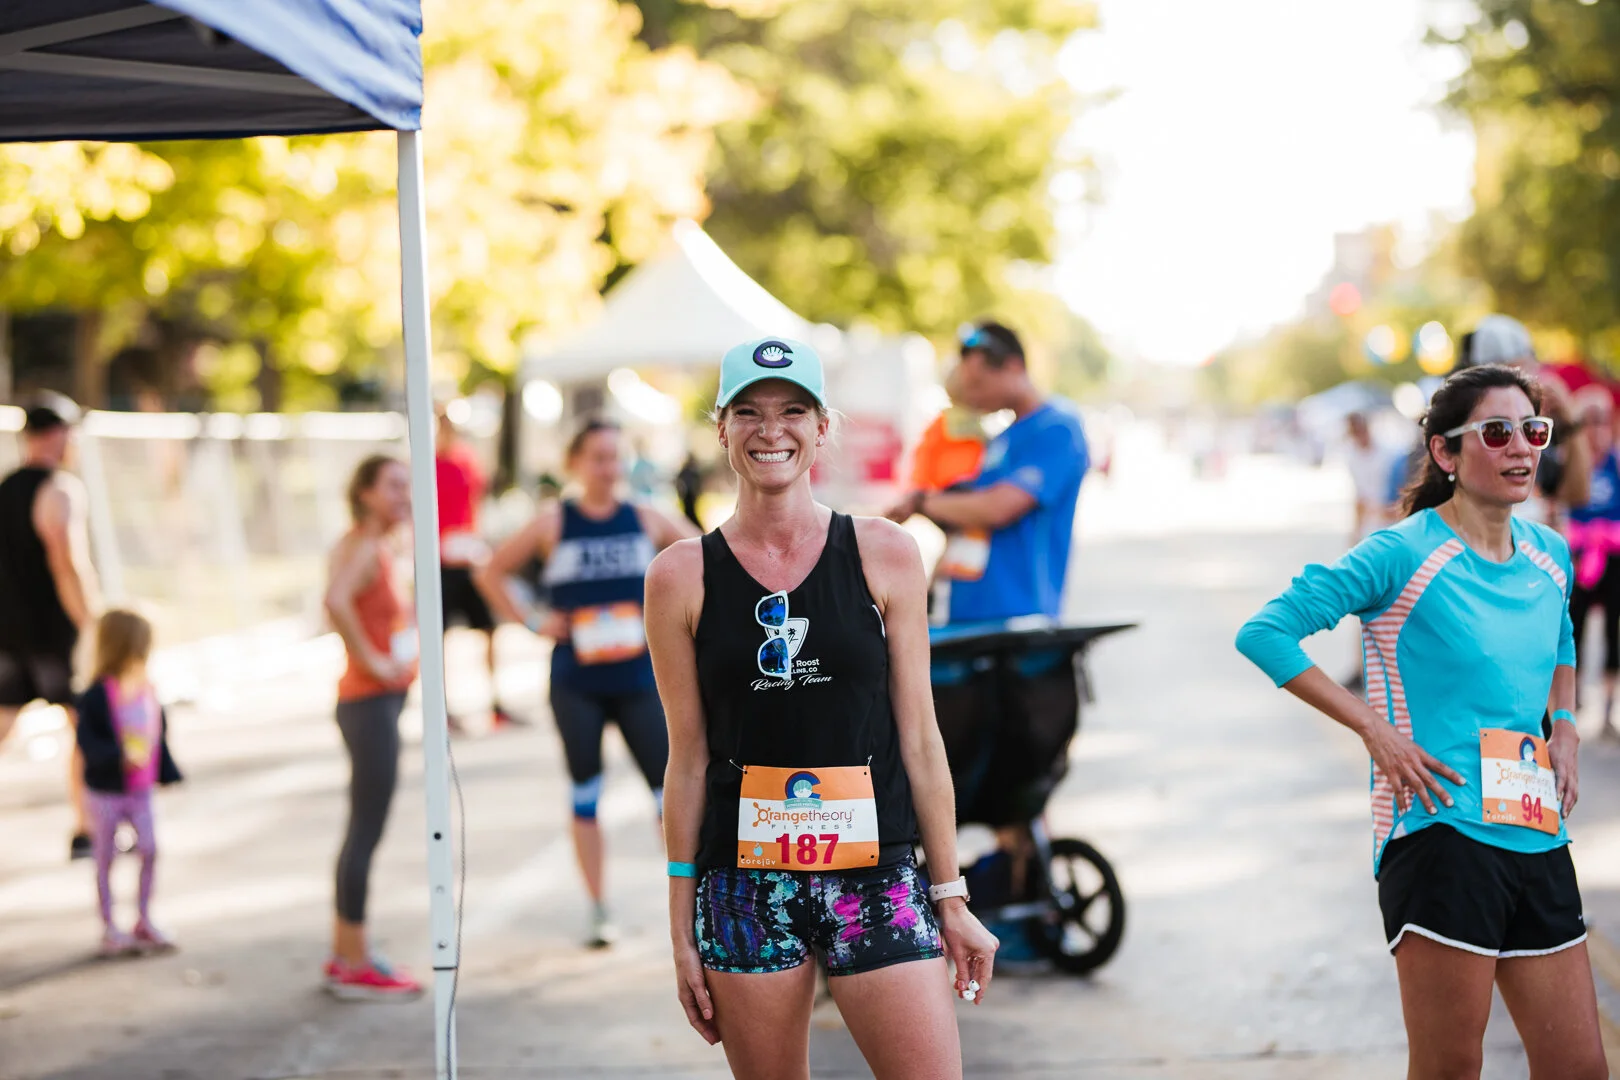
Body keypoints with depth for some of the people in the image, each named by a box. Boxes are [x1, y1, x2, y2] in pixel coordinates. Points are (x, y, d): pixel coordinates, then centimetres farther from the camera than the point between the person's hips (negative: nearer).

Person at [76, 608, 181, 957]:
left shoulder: (147, 692, 0)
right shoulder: (97, 697, -19)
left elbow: (159, 735, 9)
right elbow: (87, 741, -21)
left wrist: (167, 772, 10)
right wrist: (120, 755, -32)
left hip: (140, 789, 5)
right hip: (106, 790, -5)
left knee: (149, 850, 3)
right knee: (106, 857, 7)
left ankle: (143, 921, 20)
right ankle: (109, 929, 18)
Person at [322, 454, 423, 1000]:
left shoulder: (381, 547, 14)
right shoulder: (362, 547, -15)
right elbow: (335, 600, -35)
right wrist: (369, 658, -26)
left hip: (382, 701, 10)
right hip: (370, 702, -10)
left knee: (364, 830, 14)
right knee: (366, 831, -5)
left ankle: (345, 953, 23)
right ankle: (354, 964, 0)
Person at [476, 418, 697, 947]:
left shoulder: (646, 520, 3)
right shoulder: (553, 523, 0)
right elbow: (491, 572, 6)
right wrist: (531, 623, -2)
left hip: (639, 679, 1)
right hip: (575, 682, -1)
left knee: (671, 789, -5)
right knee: (585, 794, 6)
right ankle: (599, 910, 14)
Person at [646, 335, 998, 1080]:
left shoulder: (883, 554, 2)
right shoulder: (682, 577, 1)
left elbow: (919, 738, 4)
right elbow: (688, 759, 4)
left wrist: (951, 898, 5)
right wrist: (682, 932, 5)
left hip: (875, 874, 0)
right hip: (745, 883, 0)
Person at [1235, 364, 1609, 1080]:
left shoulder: (1550, 556, 11)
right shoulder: (1403, 555, -9)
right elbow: (1264, 634, -12)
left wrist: (1564, 728, 15)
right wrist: (1377, 731, -14)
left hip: (1538, 840, 7)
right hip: (1440, 834, -7)